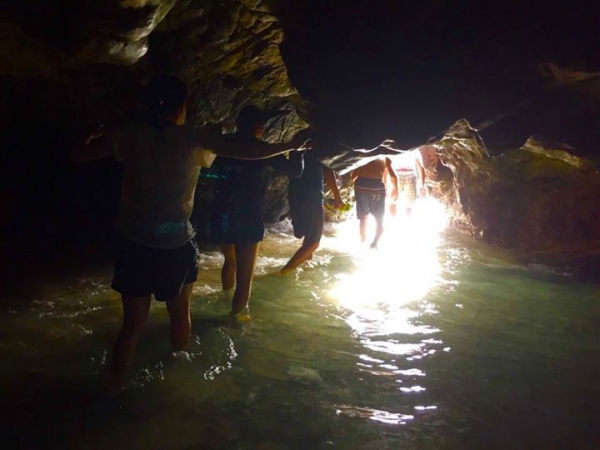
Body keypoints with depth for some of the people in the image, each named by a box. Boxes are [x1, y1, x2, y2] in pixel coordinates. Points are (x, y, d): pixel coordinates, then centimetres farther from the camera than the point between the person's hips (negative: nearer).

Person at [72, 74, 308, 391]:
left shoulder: (130, 136, -2)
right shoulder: (194, 140, -6)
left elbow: (79, 155, 5)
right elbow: (249, 151, -6)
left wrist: (93, 136, 26)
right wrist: (290, 146, 8)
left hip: (136, 243, 1)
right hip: (177, 244, -1)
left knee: (132, 325, 12)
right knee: (180, 314, 23)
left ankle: (115, 389, 17)